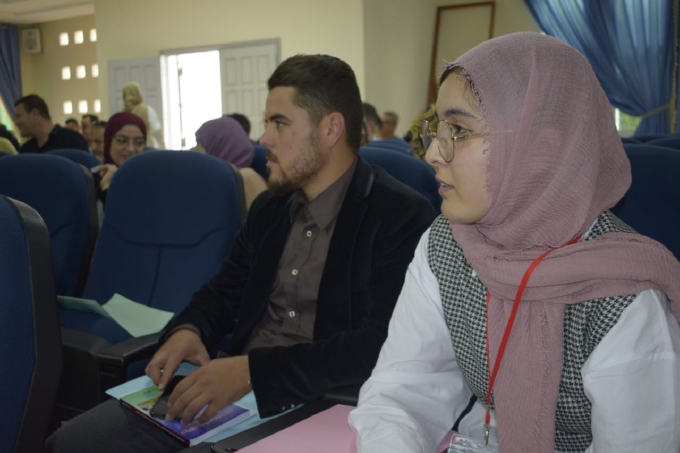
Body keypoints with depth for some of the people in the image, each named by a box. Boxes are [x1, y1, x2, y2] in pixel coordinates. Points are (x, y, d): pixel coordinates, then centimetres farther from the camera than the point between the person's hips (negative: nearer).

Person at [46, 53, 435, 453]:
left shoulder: (401, 217, -10)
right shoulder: (270, 206, 13)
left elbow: (379, 346, -20)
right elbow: (225, 291, 21)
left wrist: (253, 370, -26)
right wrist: (189, 330, -1)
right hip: (228, 389, 7)